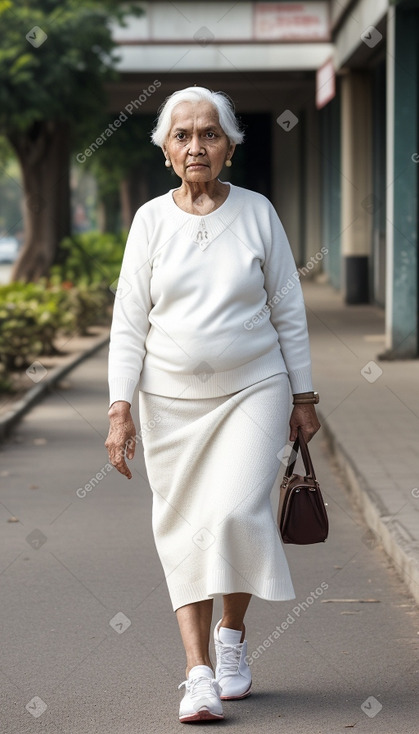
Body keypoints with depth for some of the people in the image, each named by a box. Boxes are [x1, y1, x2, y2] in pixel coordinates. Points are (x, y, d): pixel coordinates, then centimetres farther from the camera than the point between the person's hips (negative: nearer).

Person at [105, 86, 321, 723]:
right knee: (184, 530, 0)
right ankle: (199, 673, 4)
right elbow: (129, 319, 1)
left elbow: (288, 310, 6)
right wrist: (120, 408, -7)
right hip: (172, 400, 1)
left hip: (253, 390, -1)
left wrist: (303, 395, 6)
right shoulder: (151, 221, 1)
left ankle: (233, 633, 10)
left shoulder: (258, 214, 0)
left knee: (237, 513, -15)